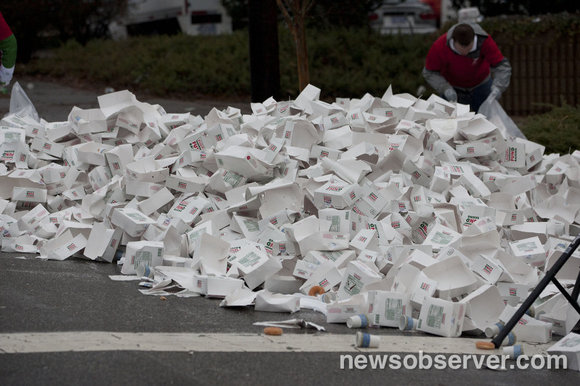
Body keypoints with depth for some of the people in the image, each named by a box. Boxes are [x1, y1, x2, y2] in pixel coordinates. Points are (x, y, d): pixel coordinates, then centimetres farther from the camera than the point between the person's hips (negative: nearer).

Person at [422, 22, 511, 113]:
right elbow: (430, 72, -20)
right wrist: (446, 90, -36)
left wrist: (497, 89, -51)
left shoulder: (484, 40, -37)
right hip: (453, 86, -1)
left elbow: (502, 66, -33)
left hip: (480, 83, 1)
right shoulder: (439, 46, -36)